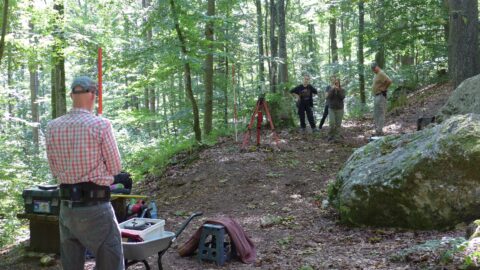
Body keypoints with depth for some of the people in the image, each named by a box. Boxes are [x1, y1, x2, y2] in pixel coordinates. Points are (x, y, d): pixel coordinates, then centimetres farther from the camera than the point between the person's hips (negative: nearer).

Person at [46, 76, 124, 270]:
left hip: (66, 207, 5)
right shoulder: (100, 125, -13)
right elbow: (115, 168, -4)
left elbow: (54, 171, 10)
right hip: (95, 207, -5)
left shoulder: (52, 127, 2)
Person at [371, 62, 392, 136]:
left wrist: (384, 88, -14)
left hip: (380, 96, -11)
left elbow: (389, 81, -28)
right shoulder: (376, 74, 15)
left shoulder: (381, 74, -16)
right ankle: (377, 130, 20)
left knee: (380, 114, -9)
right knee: (376, 114, 14)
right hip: (376, 96, 11)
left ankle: (380, 131, -7)